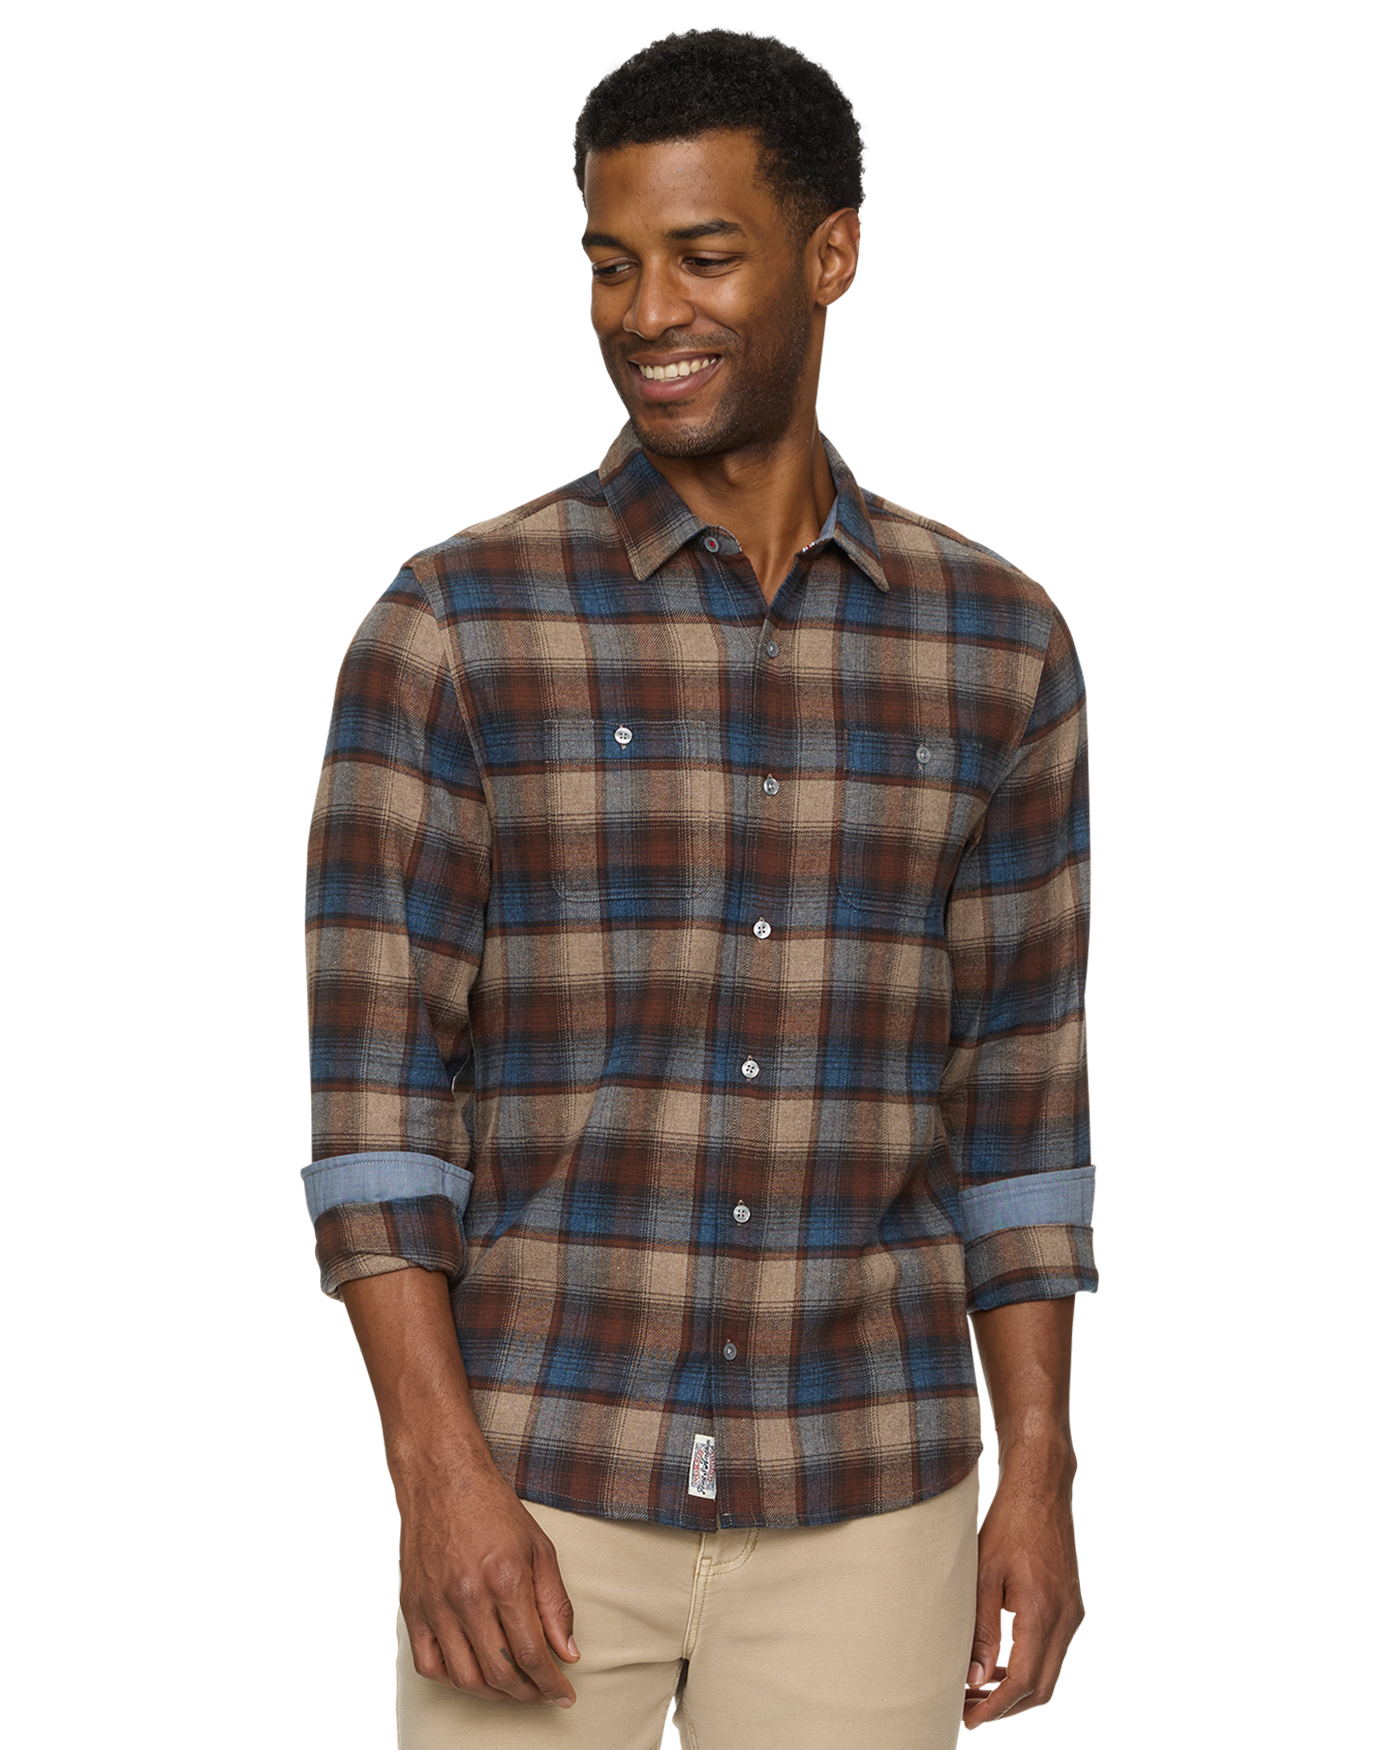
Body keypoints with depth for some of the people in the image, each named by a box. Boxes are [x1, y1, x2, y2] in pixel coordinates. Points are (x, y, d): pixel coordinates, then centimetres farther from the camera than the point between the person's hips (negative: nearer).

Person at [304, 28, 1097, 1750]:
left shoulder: (996, 650, 5)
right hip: (541, 1489, -2)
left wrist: (1039, 1468, 4)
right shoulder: (457, 629, -3)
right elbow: (374, 1089, -5)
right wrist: (441, 1473, -13)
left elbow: (1018, 1094, 9)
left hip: (865, 1506, 2)